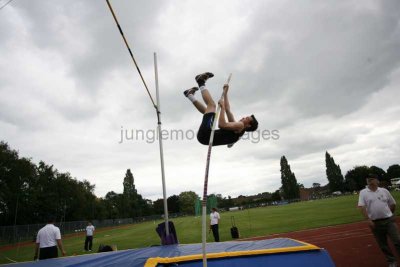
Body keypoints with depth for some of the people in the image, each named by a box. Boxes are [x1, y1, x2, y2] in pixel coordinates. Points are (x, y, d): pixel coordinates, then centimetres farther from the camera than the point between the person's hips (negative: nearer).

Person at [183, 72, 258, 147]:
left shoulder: (240, 125, -4)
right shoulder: (235, 126, 22)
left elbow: (221, 125, -22)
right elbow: (228, 109, 30)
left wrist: (222, 107, -12)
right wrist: (225, 93, 33)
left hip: (205, 134, -9)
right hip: (204, 136, 9)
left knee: (212, 105, -4)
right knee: (208, 111, 33)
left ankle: (201, 83, 16)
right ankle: (190, 95, 32)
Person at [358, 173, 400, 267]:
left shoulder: (384, 191, 5)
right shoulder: (363, 192, -3)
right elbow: (362, 206, -11)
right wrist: (368, 220, -19)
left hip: (389, 220, 1)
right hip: (375, 223, -1)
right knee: (383, 245, 8)